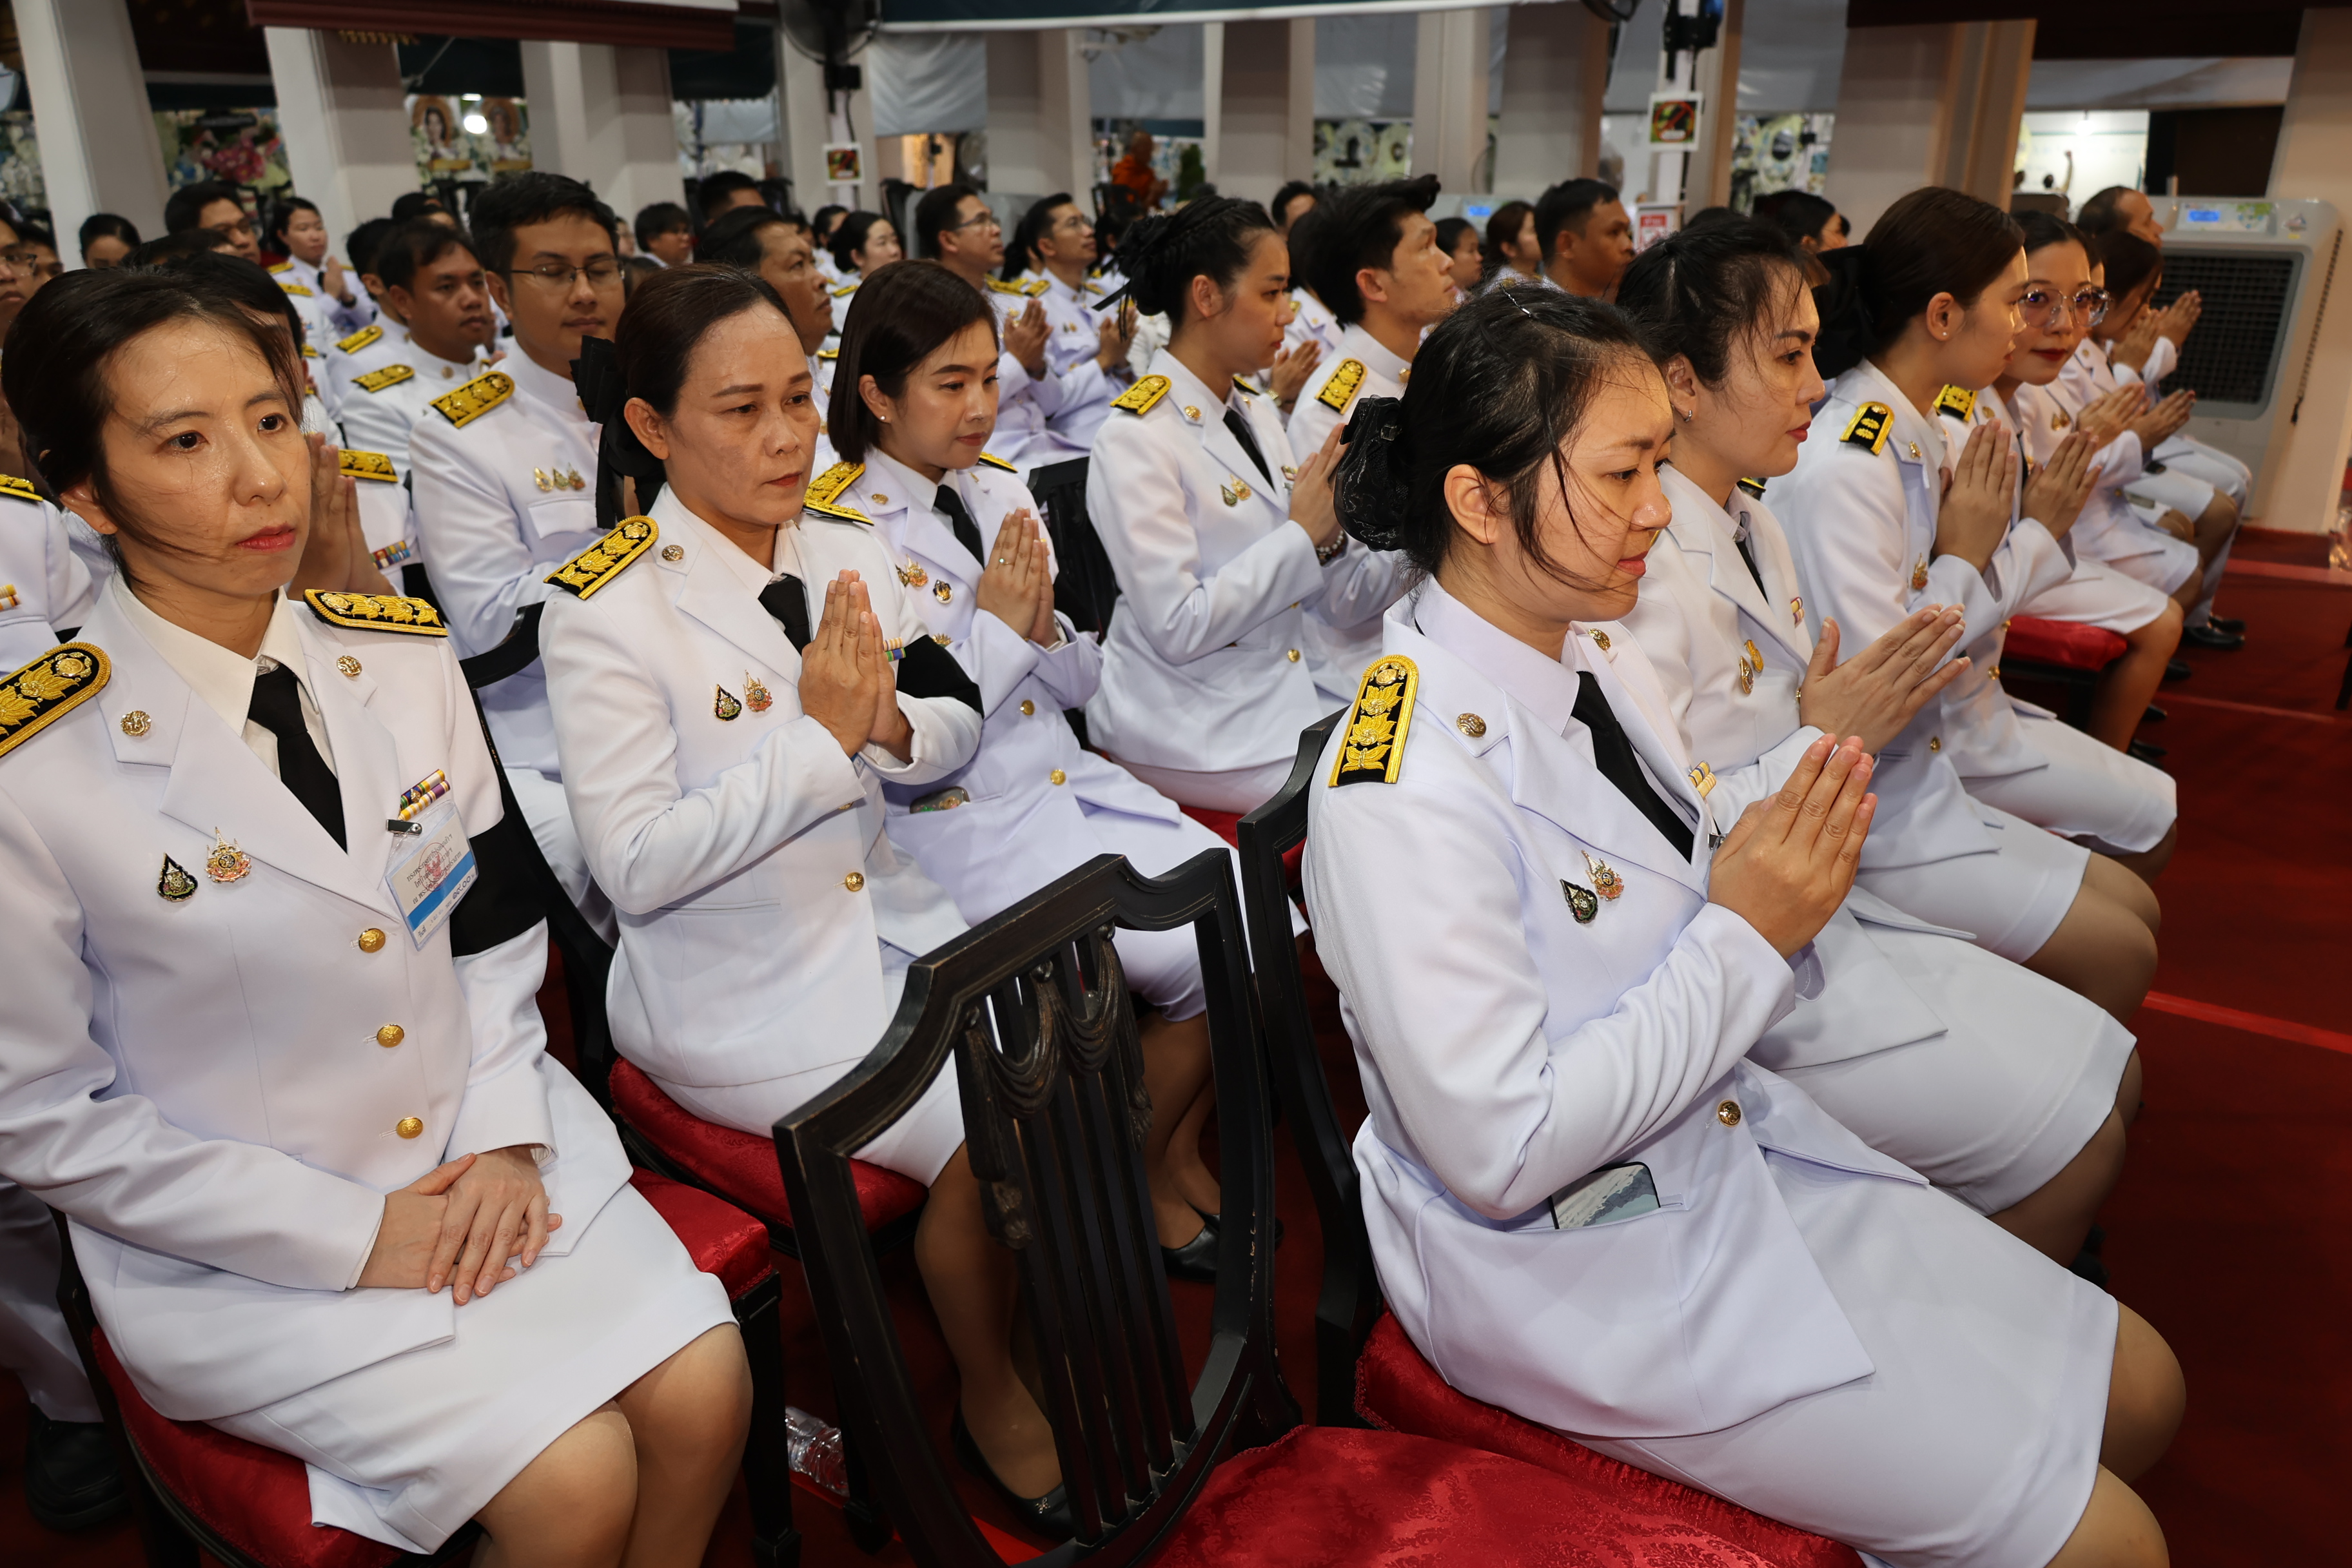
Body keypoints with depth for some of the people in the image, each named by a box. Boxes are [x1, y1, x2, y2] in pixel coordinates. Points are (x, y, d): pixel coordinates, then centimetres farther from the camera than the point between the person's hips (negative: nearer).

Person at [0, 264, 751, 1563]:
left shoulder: (401, 653, -1)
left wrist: (506, 1136, -6)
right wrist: (347, 1236, -13)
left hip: (481, 1149, 5)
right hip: (245, 1242, -4)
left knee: (705, 1393, -8)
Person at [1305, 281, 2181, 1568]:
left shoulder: (1595, 655, 0)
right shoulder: (1403, 785, -28)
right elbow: (1498, 1153, -27)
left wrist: (1787, 870, -12)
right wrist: (1744, 937, -23)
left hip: (1728, 1145, 8)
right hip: (1574, 1264, -8)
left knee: (2140, 1391, 12)